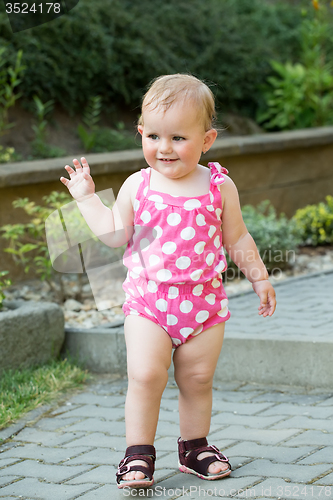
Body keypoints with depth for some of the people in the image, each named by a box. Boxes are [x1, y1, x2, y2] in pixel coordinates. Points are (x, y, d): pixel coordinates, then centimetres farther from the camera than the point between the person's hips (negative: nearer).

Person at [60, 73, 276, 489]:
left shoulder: (219, 186, 0)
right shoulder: (137, 186, 0)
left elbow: (237, 239, 9)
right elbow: (115, 235, 3)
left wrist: (259, 278, 11)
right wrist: (87, 197, 2)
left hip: (204, 299, 1)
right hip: (148, 300, -1)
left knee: (197, 379, 9)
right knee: (145, 375, -11)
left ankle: (194, 446, 28)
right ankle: (138, 454, 2)